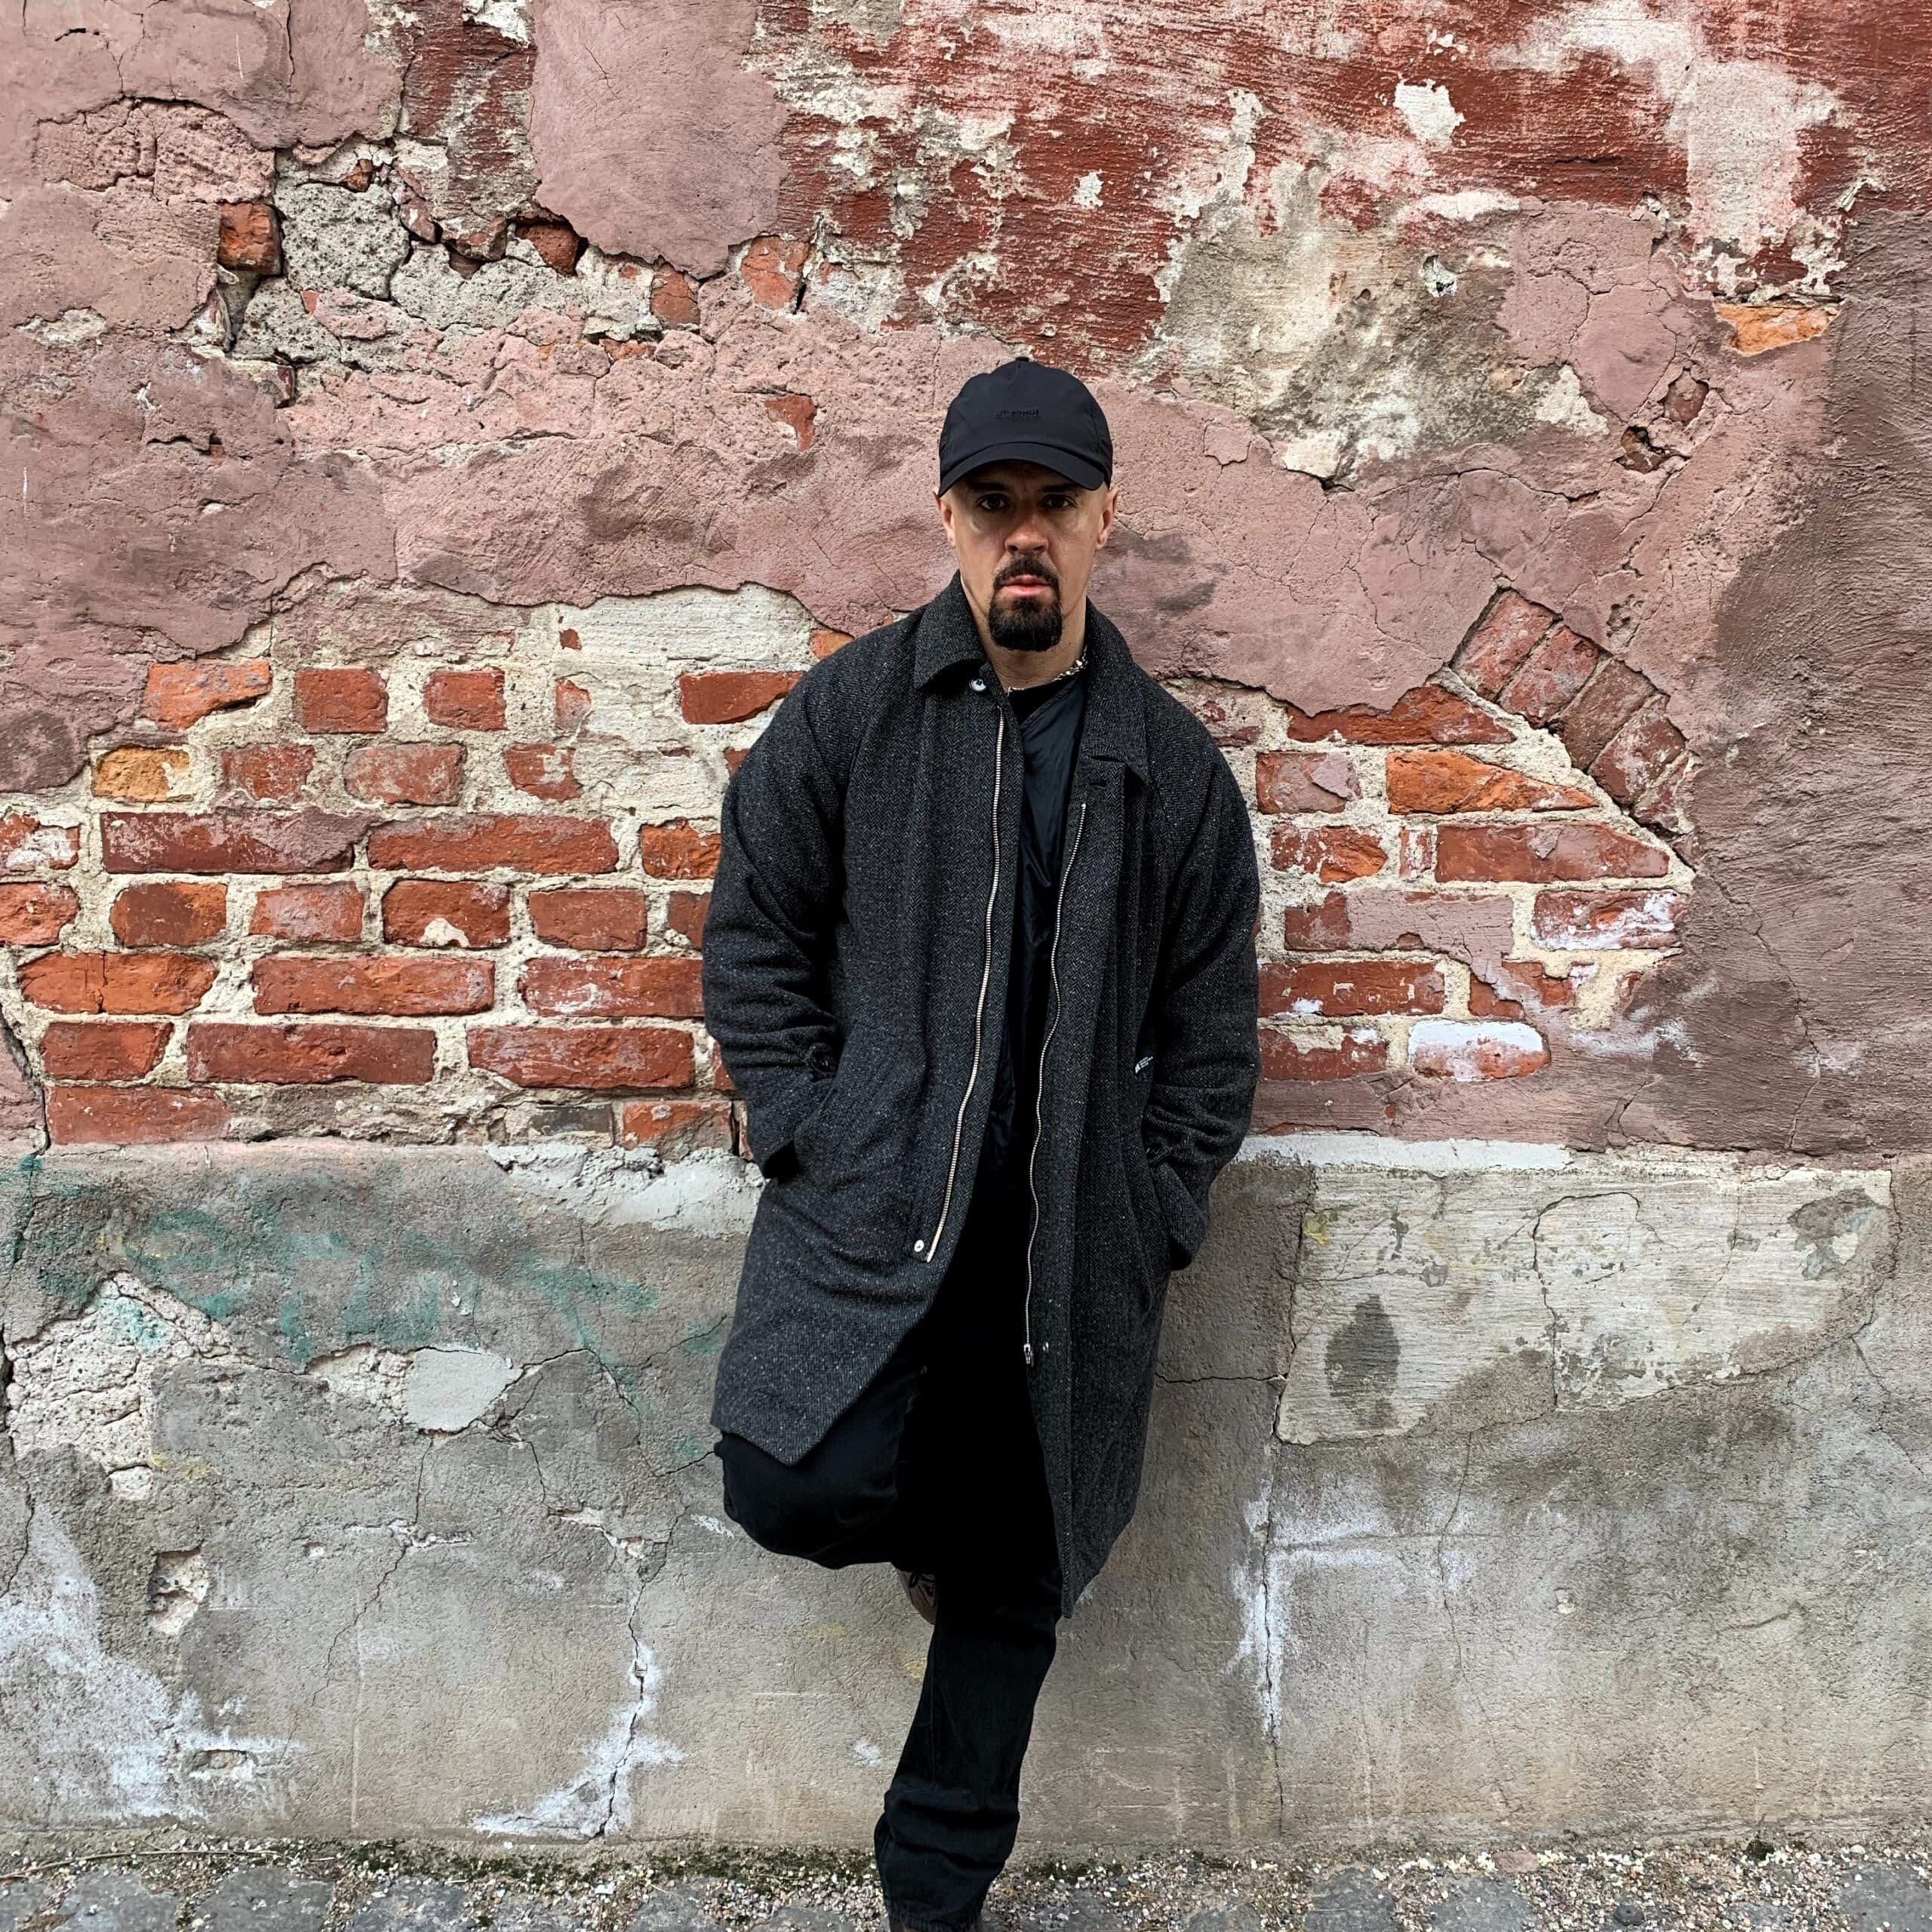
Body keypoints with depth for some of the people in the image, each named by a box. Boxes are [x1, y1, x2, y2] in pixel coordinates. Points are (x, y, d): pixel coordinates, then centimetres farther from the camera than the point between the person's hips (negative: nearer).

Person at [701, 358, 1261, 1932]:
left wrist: (1157, 1214, 1)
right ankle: (920, 1525, 17)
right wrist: (808, 1136, -5)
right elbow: (754, 931, 4)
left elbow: (1211, 1024, 9)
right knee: (802, 1488, -21)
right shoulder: (852, 708, 1)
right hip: (869, 1210, -1)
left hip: (1071, 1248, 2)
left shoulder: (1173, 764, 5)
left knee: (1014, 1594, 11)